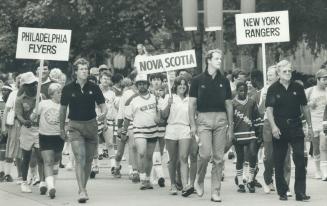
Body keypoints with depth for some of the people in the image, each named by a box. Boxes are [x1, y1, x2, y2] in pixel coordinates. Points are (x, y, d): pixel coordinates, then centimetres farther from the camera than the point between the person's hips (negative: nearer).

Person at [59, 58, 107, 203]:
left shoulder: (94, 88, 1)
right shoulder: (68, 89, -2)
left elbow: (103, 105, 6)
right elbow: (63, 109, 10)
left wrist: (103, 114, -17)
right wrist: (62, 128, 14)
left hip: (91, 125, 2)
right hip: (75, 127, -2)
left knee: (89, 159, 8)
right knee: (80, 158, -15)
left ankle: (83, 187, 25)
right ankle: (82, 192, -20)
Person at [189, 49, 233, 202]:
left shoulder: (224, 81, 10)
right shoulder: (198, 80, 3)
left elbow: (229, 105, 13)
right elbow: (192, 104, 4)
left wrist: (230, 126, 9)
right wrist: (192, 125, -4)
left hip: (221, 120, 3)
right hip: (203, 119, -3)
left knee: (218, 157, 1)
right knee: (205, 153, -15)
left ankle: (215, 191, 5)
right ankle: (199, 181, 11)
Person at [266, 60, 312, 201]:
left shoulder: (298, 88, 6)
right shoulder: (273, 89, -1)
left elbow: (305, 107, 13)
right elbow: (269, 109, -7)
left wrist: (310, 126, 12)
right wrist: (273, 126, -20)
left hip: (296, 127, 1)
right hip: (279, 128, -1)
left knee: (300, 160, -8)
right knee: (279, 163, 4)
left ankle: (300, 192, -6)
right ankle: (282, 192, 15)